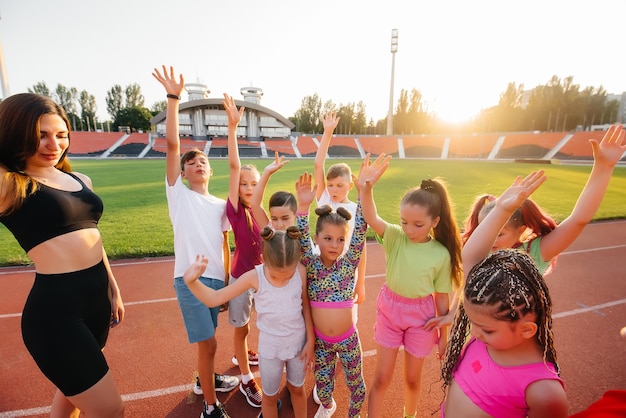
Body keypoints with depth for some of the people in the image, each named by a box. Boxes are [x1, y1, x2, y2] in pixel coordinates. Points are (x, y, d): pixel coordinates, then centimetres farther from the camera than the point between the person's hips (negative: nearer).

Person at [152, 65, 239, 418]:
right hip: (189, 279, -4)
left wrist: (228, 281, 11)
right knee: (208, 343, -2)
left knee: (206, 339, 20)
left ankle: (206, 379, 46)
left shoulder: (220, 205, 10)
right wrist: (174, 98, -14)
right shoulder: (178, 193, 0)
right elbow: (172, 144, -10)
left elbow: (225, 245, 11)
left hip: (217, 279, 4)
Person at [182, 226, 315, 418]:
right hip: (270, 347, -1)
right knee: (270, 395, 22)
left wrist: (310, 341, -3)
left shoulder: (301, 271, -20)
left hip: (298, 343, 1)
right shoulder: (254, 277, -24)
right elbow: (215, 299, -19)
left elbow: (306, 307, -7)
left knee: (297, 388, 26)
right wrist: (191, 281, -34)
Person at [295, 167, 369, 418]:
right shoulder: (310, 264, -11)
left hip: (348, 339, 0)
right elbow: (301, 239, -26)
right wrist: (303, 206, -41)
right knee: (323, 385, 21)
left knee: (355, 383, 19)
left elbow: (360, 232, -22)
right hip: (320, 340, 1)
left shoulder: (348, 263, -12)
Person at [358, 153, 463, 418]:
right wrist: (366, 187, -50)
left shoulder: (441, 254, -14)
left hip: (421, 315, 0)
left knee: (412, 377, 21)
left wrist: (444, 335, 3)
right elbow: (371, 219, -35)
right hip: (389, 309, 0)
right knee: (382, 376, 13)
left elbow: (442, 297, -5)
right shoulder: (395, 237, -15)